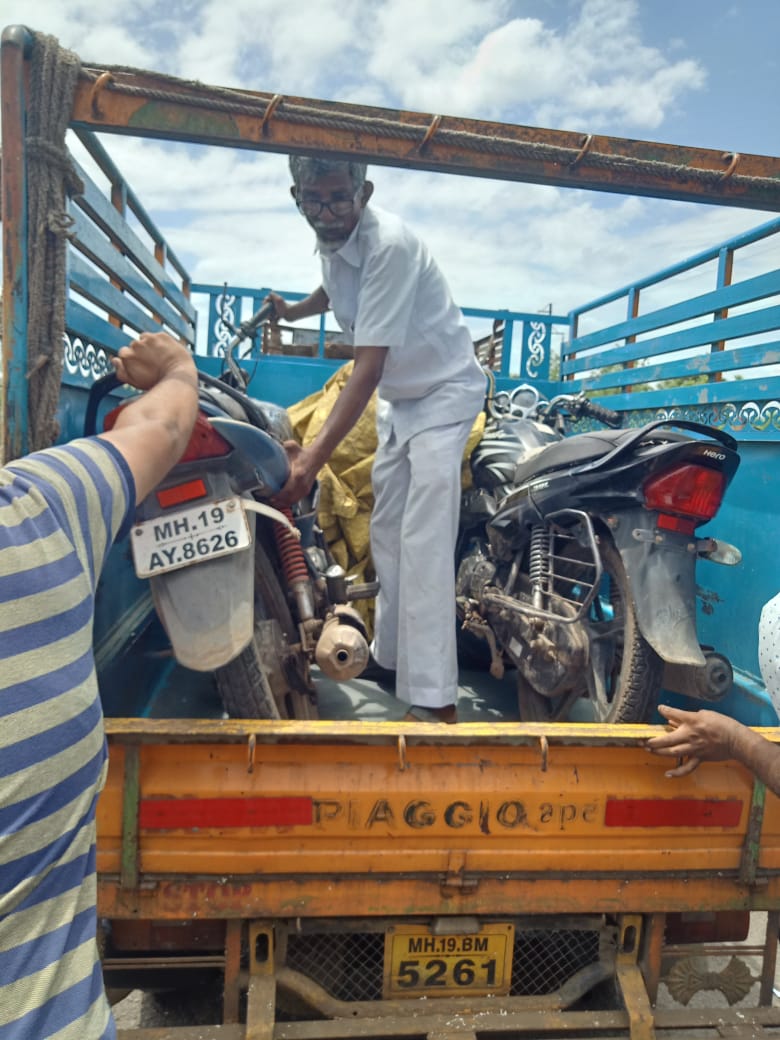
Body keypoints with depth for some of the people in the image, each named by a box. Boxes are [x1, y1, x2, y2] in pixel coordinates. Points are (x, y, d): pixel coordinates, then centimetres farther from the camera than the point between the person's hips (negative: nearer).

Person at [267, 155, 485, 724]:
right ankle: (390, 652, 31)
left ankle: (434, 698, -18)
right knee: (386, 531, 14)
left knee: (423, 543, -20)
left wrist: (315, 456, -40)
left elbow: (369, 366, -36)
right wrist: (291, 311, 15)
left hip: (443, 392, -8)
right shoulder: (330, 240, -3)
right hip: (399, 396, 9)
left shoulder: (389, 245, -28)